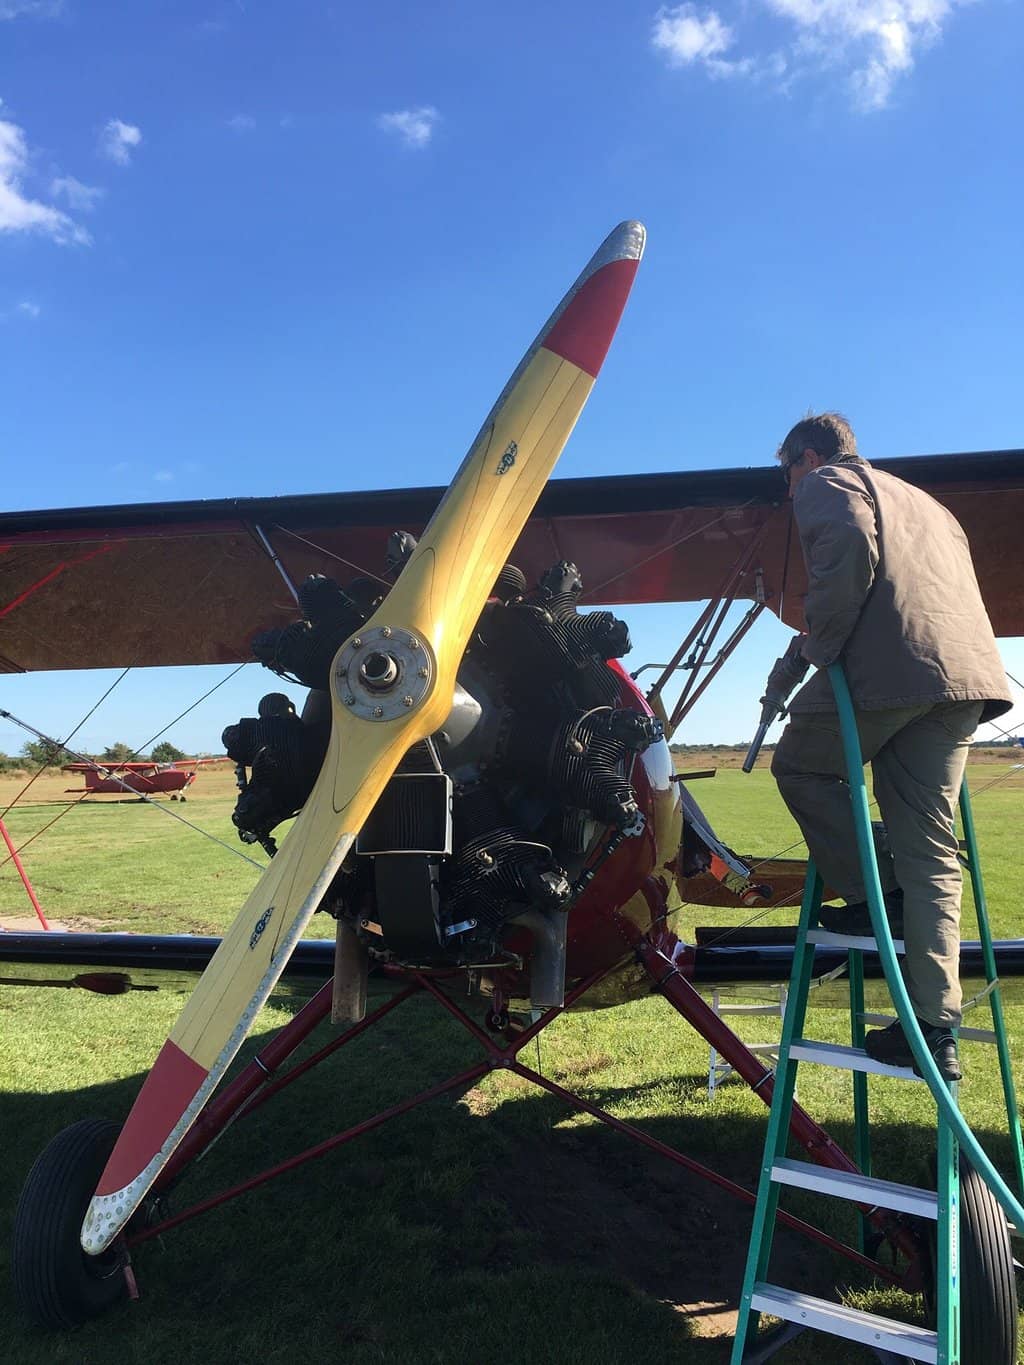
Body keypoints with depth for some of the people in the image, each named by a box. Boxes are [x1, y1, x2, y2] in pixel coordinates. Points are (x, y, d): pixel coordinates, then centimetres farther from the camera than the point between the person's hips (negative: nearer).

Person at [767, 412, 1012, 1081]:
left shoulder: (825, 483, 10)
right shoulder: (923, 500, 35)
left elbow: (849, 548, -13)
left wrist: (815, 646, -7)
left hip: (886, 664, -8)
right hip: (967, 672, 8)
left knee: (799, 768, 17)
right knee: (931, 849, 7)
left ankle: (877, 895, 9)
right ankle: (936, 1029, 5)